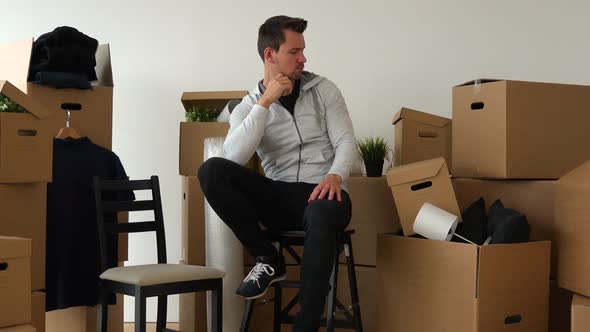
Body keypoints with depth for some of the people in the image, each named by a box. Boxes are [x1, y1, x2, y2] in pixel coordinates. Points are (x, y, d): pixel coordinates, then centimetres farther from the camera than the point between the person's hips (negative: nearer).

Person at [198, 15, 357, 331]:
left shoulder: (324, 89, 9)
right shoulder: (247, 107, 7)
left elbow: (346, 142, 1)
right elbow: (234, 157, -12)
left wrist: (335, 176, -21)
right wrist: (265, 103, -14)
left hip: (319, 192, -2)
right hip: (278, 196, 2)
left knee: (323, 214, -40)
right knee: (212, 170, -22)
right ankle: (268, 260, -12)